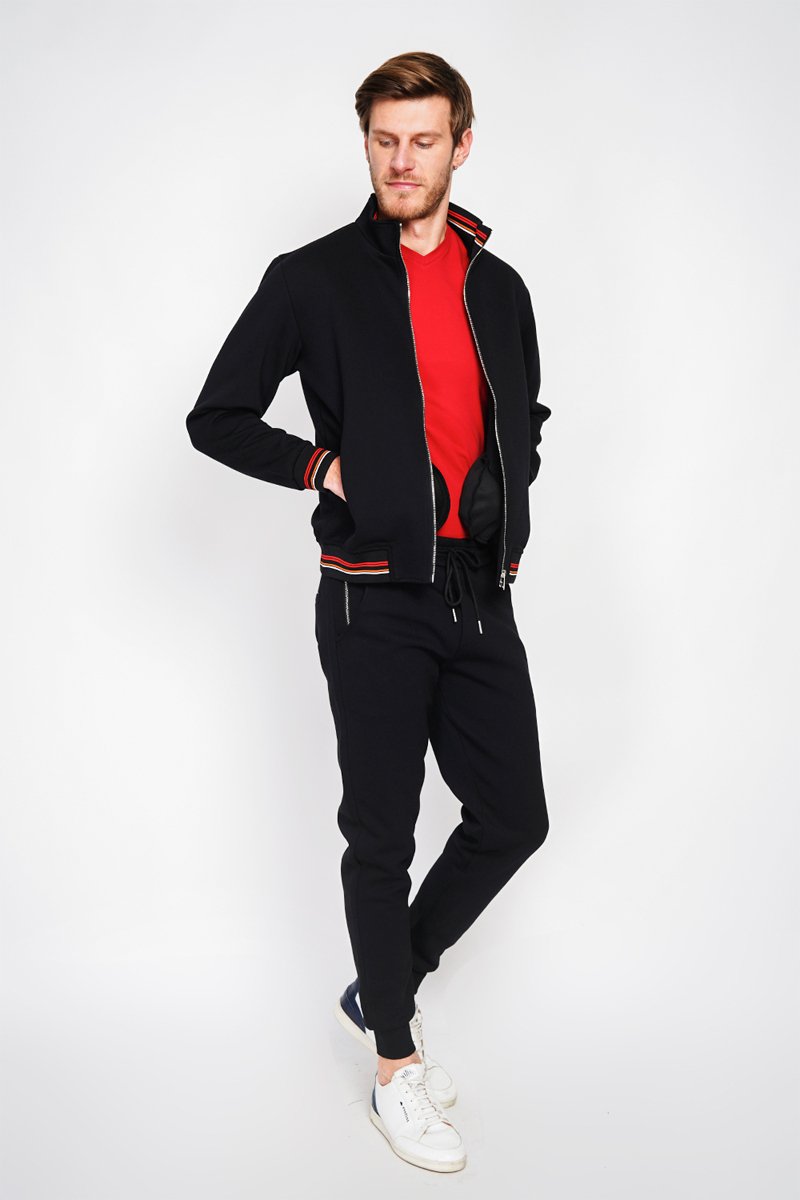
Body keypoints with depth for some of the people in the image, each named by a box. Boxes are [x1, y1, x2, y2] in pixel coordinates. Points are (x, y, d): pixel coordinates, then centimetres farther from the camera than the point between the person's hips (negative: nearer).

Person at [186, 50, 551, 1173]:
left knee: (513, 818, 9)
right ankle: (396, 1067, 22)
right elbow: (216, 417, 1)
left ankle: (381, 988, 31)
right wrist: (325, 466, -9)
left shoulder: (501, 288, 11)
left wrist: (504, 490, 6)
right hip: (376, 597, -5)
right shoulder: (314, 279, -2)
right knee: (383, 834, 4)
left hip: (480, 593, 5)